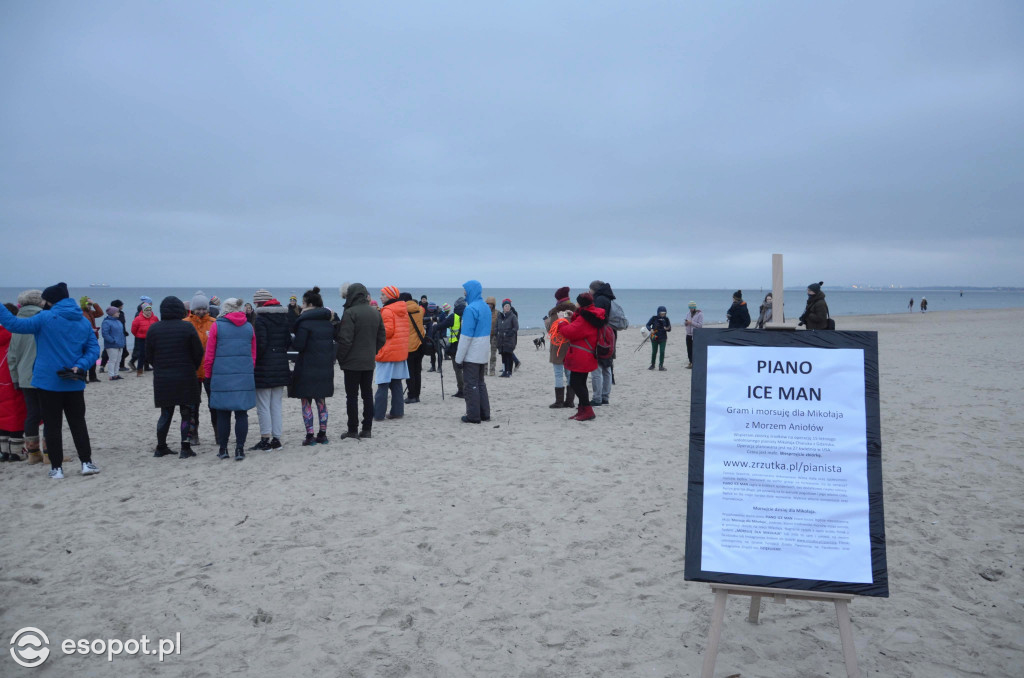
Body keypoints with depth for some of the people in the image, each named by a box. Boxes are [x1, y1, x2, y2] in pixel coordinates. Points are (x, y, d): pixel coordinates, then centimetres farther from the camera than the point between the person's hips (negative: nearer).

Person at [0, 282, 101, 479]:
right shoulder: (83, 322, 7)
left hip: (49, 382, -4)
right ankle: (86, 462, 10)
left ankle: (57, 467, 8)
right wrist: (80, 367, -7)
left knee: (53, 426, 5)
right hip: (74, 383, 4)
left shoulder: (45, 318, -9)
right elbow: (94, 349, 1)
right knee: (78, 423, 12)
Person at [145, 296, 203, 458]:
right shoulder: (187, 327, -7)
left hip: (162, 380, 3)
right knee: (187, 413, 4)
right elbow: (198, 353, -5)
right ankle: (185, 448, 2)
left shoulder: (153, 329, 3)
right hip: (185, 378, -3)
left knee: (165, 413, 14)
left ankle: (160, 447, 19)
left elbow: (148, 356, 7)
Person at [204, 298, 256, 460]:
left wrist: (208, 374, 10)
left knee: (223, 414, 6)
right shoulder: (248, 327, 8)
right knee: (241, 413, 4)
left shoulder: (217, 326, -1)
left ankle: (223, 449, 12)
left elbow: (209, 355, 0)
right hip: (244, 376, 2)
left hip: (222, 376, -2)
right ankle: (240, 449, 2)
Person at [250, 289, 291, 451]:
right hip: (281, 366, 7)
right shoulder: (284, 318, 9)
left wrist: (254, 362, -7)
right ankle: (276, 439, 14)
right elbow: (289, 341, 10)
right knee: (277, 405, 12)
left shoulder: (260, 319, -12)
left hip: (264, 366, -7)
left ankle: (265, 440, 2)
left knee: (263, 406, 0)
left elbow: (261, 344, -17)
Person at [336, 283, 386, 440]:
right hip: (369, 362, 6)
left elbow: (345, 340, -17)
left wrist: (340, 358, -6)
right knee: (368, 394, 11)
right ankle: (367, 429, 14)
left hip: (352, 362, -6)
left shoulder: (350, 313, -14)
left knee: (352, 396, 1)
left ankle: (353, 430, 4)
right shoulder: (375, 313, 8)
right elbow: (382, 338, 11)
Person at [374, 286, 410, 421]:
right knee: (396, 383, 13)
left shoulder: (387, 311, -12)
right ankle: (397, 411, 15)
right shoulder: (403, 310, 11)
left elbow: (387, 331, -19)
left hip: (388, 352, -8)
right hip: (401, 352, 8)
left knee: (383, 385, -5)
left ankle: (378, 414, -4)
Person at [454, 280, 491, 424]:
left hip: (472, 355, -8)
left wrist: (459, 357, -14)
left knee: (471, 384, -1)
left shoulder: (471, 309, -17)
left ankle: (473, 416, 3)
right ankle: (484, 414, 20)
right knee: (481, 383, 16)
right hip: (483, 354, 8)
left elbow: (466, 335, -18)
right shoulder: (485, 307, 10)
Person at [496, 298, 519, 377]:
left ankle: (509, 371, -2)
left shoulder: (513, 316, -2)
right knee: (503, 355, 5)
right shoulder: (499, 316, 13)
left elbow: (516, 327, -5)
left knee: (508, 355, -6)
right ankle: (504, 370, 10)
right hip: (501, 339, 5)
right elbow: (497, 326, 20)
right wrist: (496, 334, 8)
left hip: (509, 340, -5)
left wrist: (509, 334, -14)